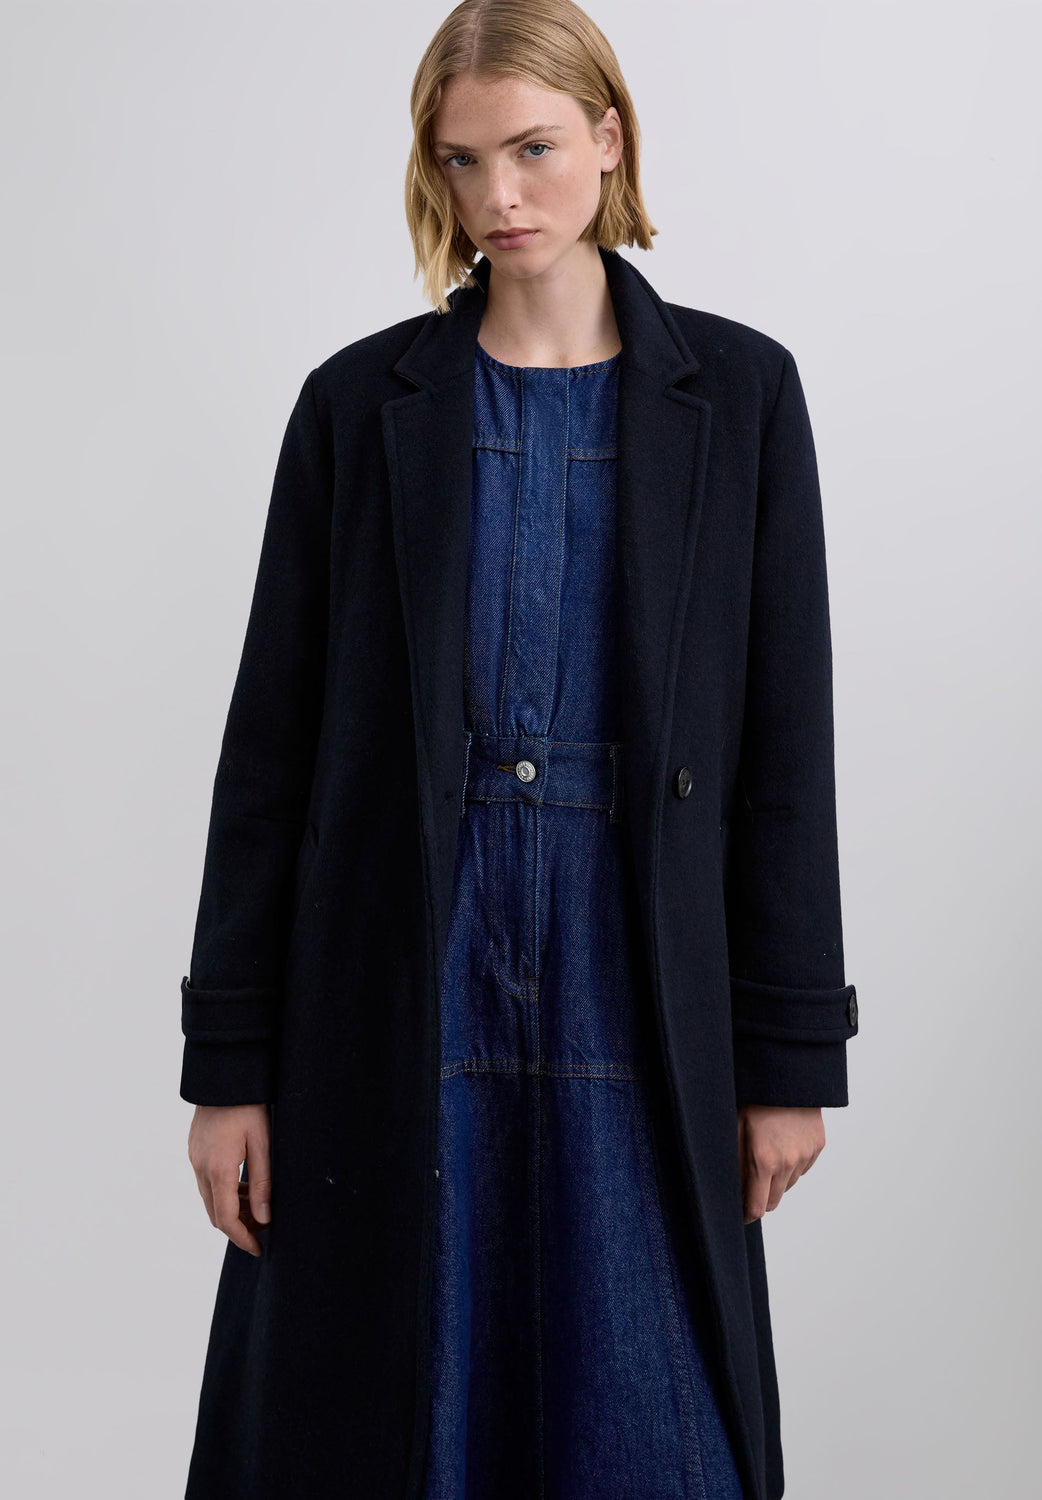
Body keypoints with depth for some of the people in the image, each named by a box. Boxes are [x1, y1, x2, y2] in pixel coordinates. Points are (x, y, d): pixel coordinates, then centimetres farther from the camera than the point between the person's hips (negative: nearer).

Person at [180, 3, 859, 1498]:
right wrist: (228, 1059, -1)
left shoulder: (738, 392, 1)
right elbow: (273, 740, 1)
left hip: (637, 980, 0)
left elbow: (783, 739, 1)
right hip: (400, 985, 1)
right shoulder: (360, 401, 1)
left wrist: (792, 1049, -1)